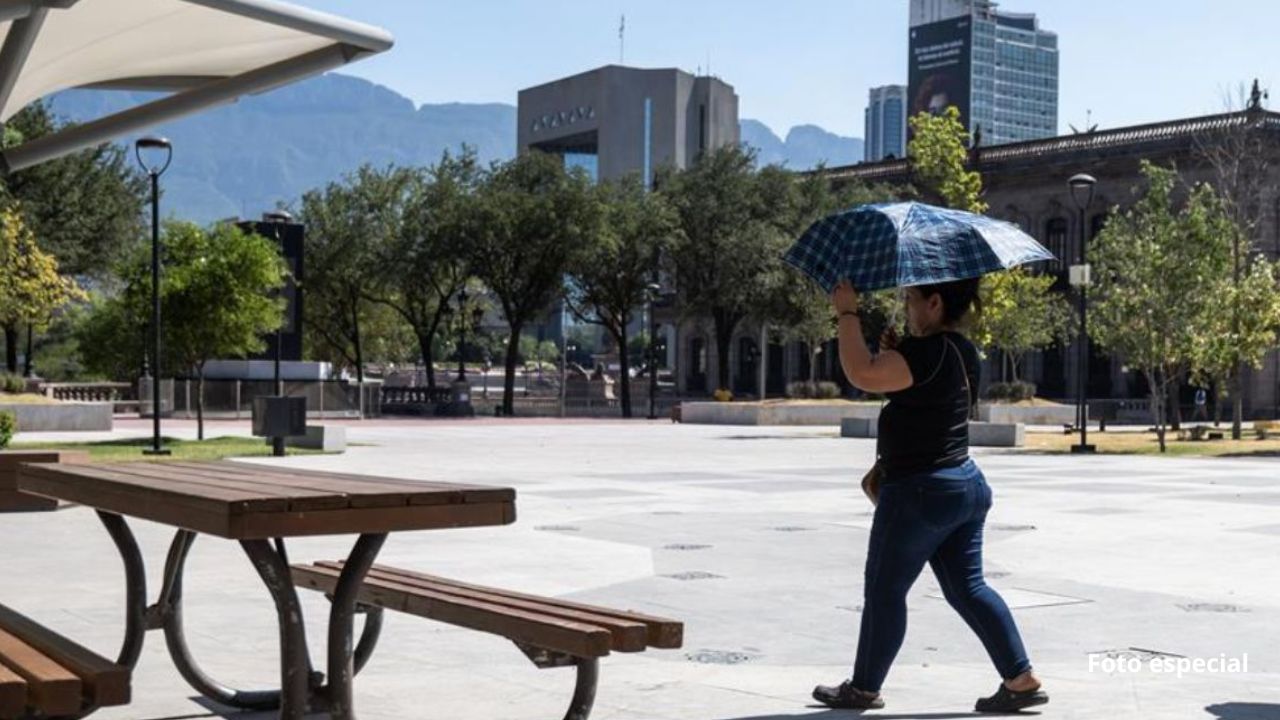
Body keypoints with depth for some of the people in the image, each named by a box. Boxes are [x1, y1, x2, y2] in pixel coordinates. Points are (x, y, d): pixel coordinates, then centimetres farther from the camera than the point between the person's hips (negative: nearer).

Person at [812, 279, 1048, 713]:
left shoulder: (929, 352, -20)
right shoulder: (963, 352, 11)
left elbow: (863, 374, -31)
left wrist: (847, 313, -21)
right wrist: (894, 353, 11)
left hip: (920, 492, -9)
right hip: (966, 486, 9)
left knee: (884, 591, 4)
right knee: (967, 588, 13)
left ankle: (863, 688, 16)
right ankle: (1021, 679, 9)